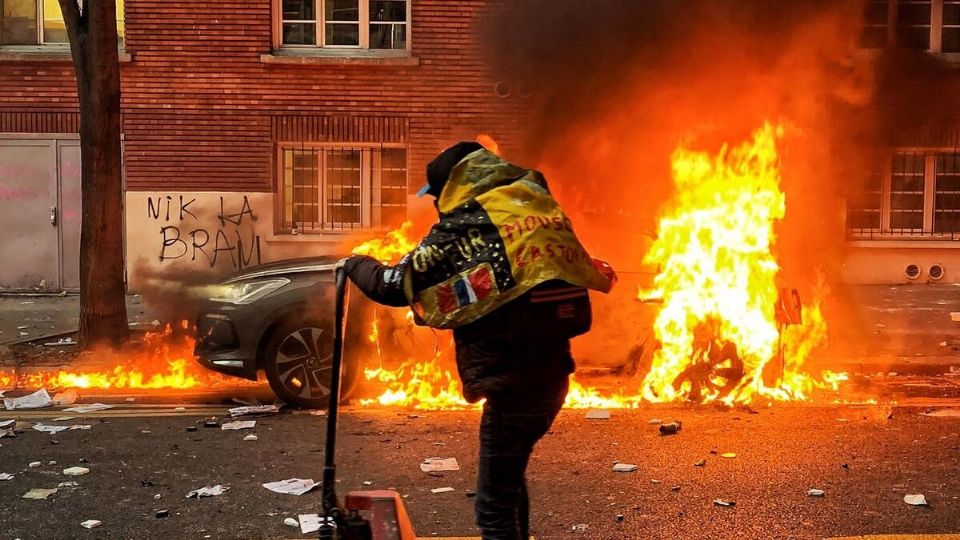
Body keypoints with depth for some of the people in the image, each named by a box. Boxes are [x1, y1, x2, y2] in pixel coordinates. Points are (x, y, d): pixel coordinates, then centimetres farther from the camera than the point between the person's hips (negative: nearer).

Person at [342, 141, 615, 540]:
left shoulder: (462, 227, -8)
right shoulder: (536, 208, 10)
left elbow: (395, 286, 0)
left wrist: (356, 264, 18)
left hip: (515, 380, -8)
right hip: (550, 372, 8)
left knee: (495, 504, 0)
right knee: (509, 478, 26)